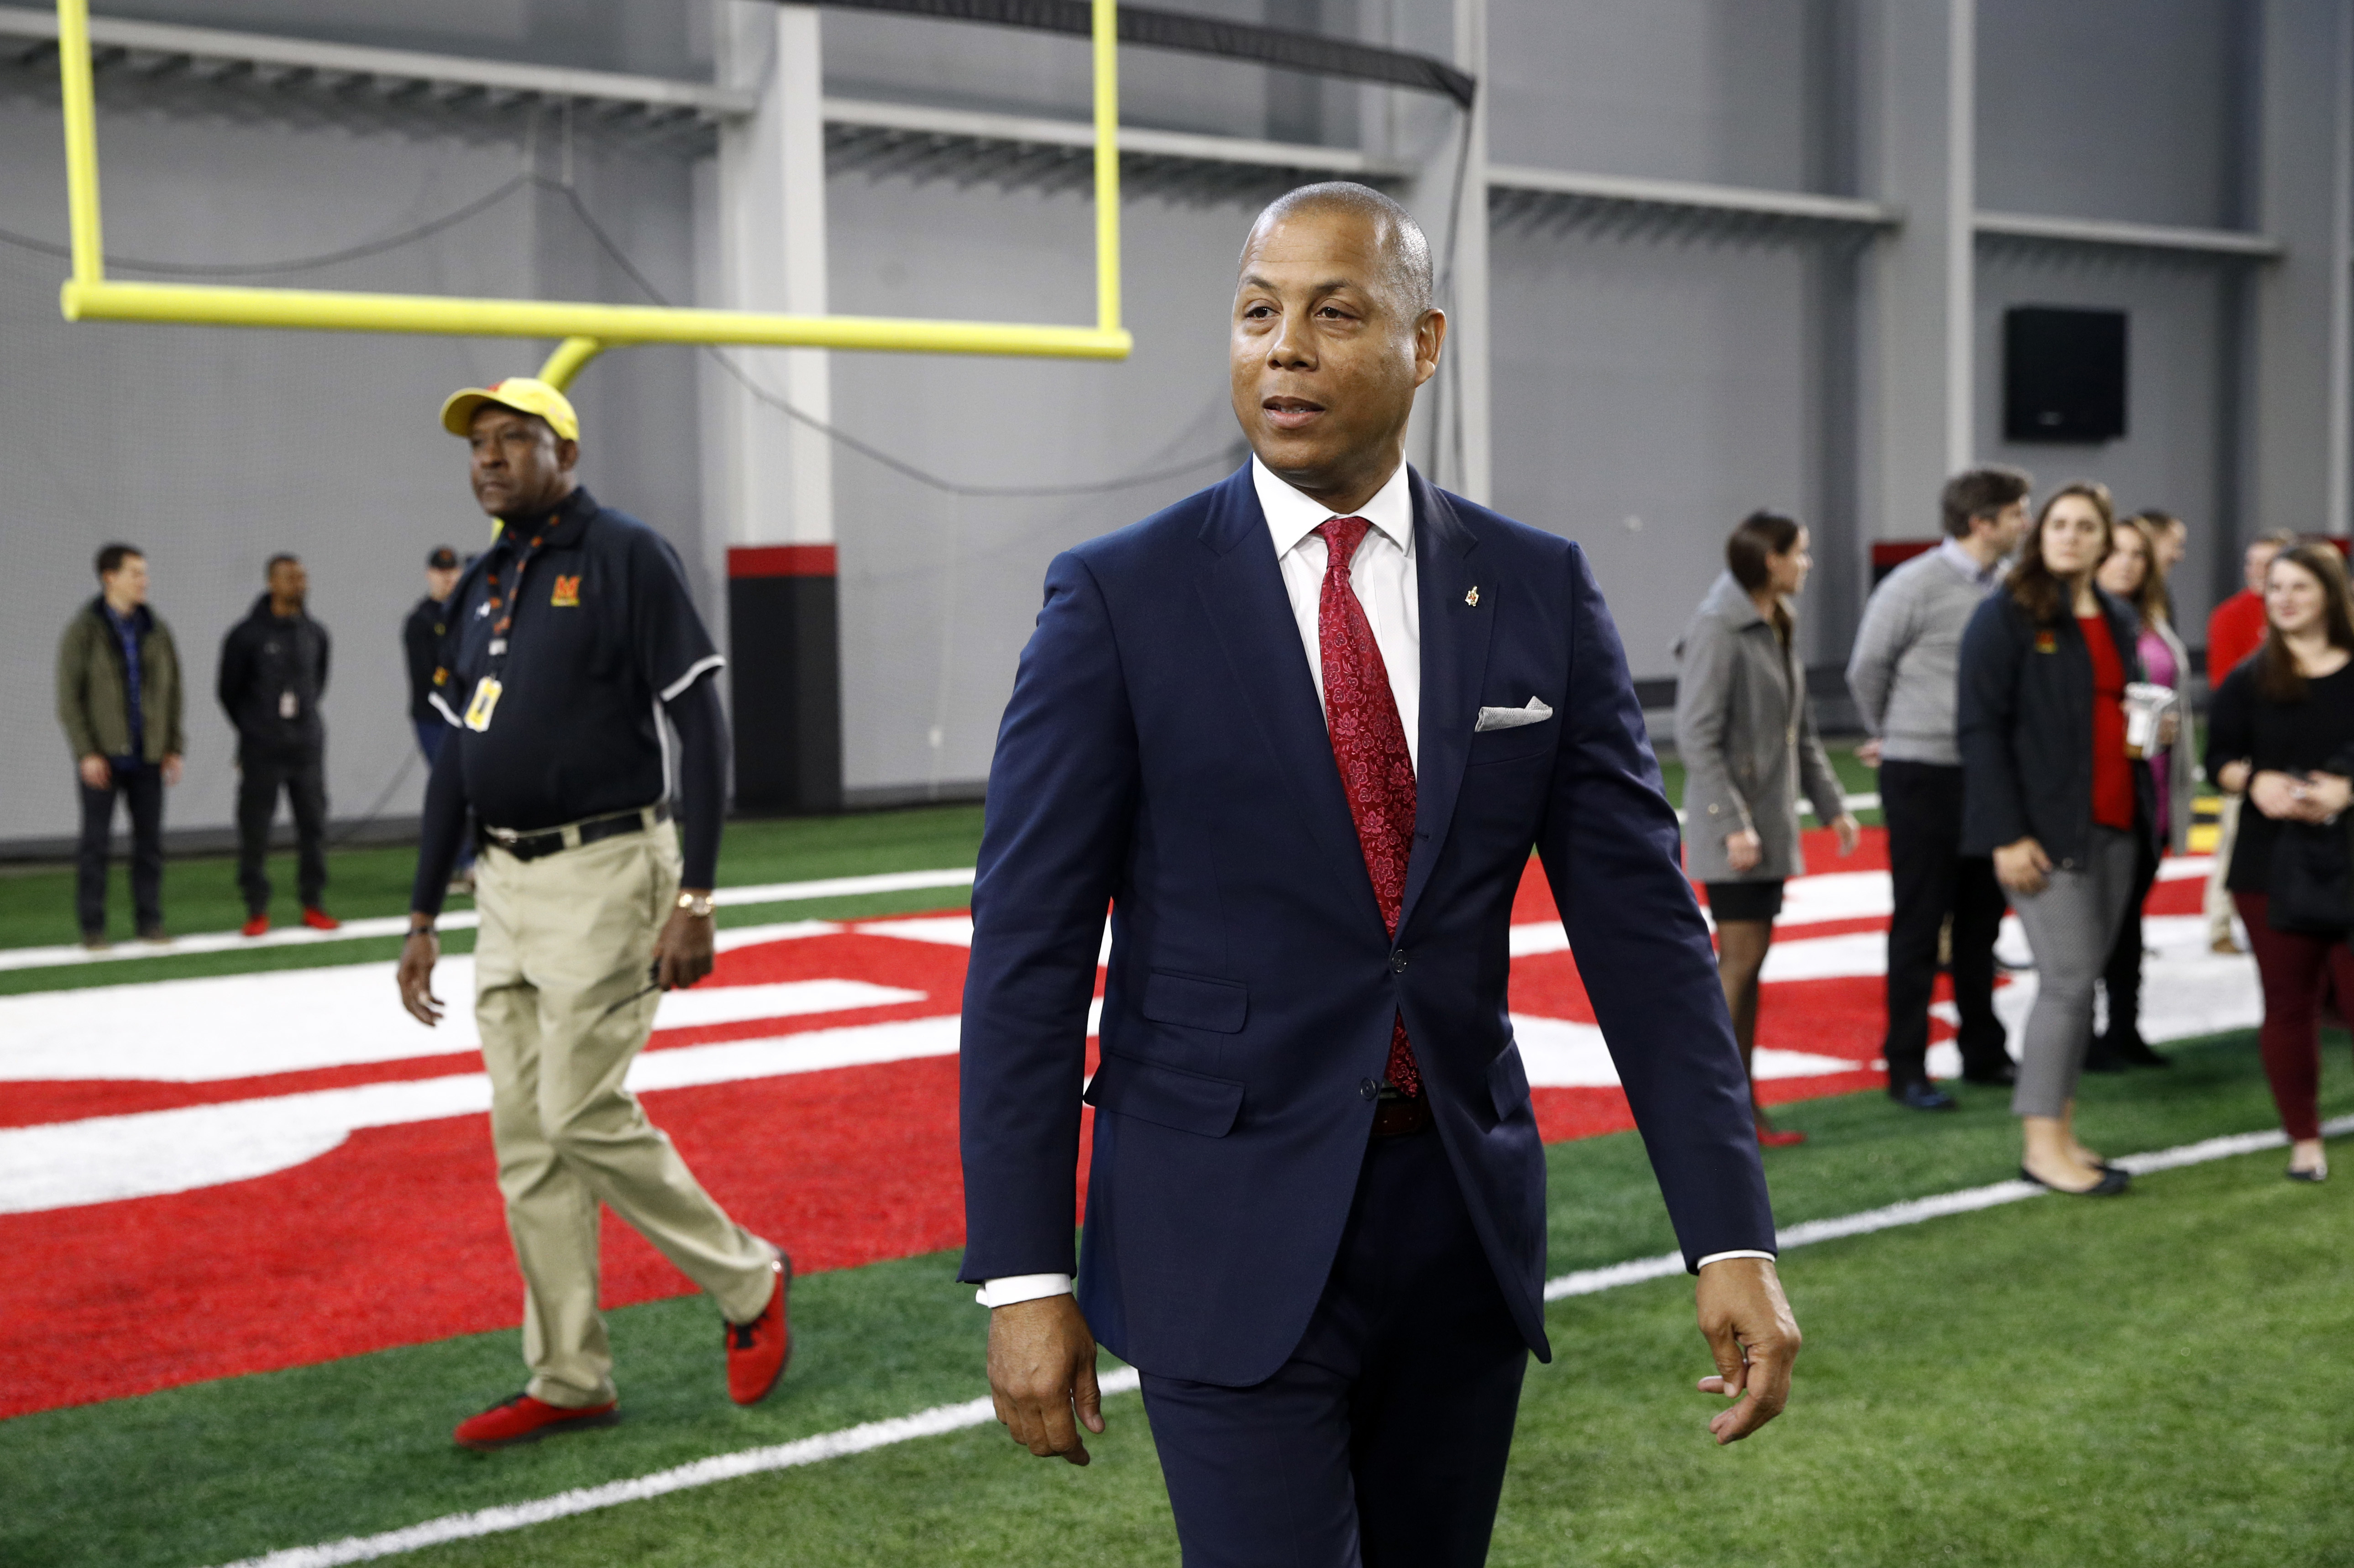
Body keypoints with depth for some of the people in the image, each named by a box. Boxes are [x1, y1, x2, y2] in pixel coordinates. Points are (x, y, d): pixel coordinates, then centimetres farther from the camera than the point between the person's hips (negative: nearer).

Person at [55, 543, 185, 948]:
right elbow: (69, 697, -7)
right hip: (102, 757, -3)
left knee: (150, 839, 4)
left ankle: (149, 922, 12)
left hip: (146, 757, 4)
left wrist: (175, 749, 3)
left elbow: (172, 691, 9)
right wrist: (86, 754, -14)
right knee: (96, 841, -1)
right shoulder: (83, 630, -6)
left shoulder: (156, 630, 6)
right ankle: (92, 928, 6)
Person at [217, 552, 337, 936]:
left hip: (308, 746, 4)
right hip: (261, 751, -4)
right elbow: (229, 690, 4)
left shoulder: (315, 633, 7)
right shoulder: (247, 635, -5)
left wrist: (304, 715, 12)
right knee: (254, 829, -1)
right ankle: (257, 911, 6)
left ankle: (313, 905, 14)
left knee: (314, 825, 5)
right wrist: (253, 730, 8)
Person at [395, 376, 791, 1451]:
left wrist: (694, 898, -19)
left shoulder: (627, 557, -9)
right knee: (526, 1141, 7)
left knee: (586, 1118, -10)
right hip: (506, 885, 8)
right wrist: (423, 917, 15)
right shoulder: (479, 587, 13)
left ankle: (748, 1281, 12)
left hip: (605, 874, -8)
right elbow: (456, 757, 18)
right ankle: (569, 1383, 16)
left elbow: (700, 726, -13)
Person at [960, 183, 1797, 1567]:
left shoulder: (1541, 592, 2)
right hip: (1233, 1237, -3)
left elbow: (1641, 921, 1)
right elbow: (1030, 950, -5)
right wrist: (1025, 1277, -9)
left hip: (1468, 1221, 4)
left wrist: (1734, 1237, -5)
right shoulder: (1120, 599, -6)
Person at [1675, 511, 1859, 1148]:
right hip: (1733, 826, -9)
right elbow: (1697, 736, -19)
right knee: (1740, 959, -8)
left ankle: (1742, 1101, 17)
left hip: (1771, 822, 9)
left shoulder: (1776, 628, 14)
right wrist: (1732, 825, -22)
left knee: (1751, 961, 11)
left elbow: (1802, 732, 20)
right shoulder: (1717, 630, -15)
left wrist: (1832, 805, 16)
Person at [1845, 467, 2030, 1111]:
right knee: (1920, 925, 0)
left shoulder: (2007, 587, 5)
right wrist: (1893, 737, 9)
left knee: (1981, 921, 13)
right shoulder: (1916, 586, -12)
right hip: (1924, 775, -6)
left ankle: (1984, 1052, 25)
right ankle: (1906, 1068, 7)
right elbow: (1867, 670, -3)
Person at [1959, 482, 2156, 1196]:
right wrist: (2006, 836, -17)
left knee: (2081, 982, 9)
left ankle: (2061, 1131, 17)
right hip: (2046, 829, -7)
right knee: (2067, 980, -8)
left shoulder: (2118, 622, 15)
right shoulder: (2006, 617, -7)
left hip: (2114, 826, 7)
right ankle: (2042, 1146, -1)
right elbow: (1982, 729, -11)